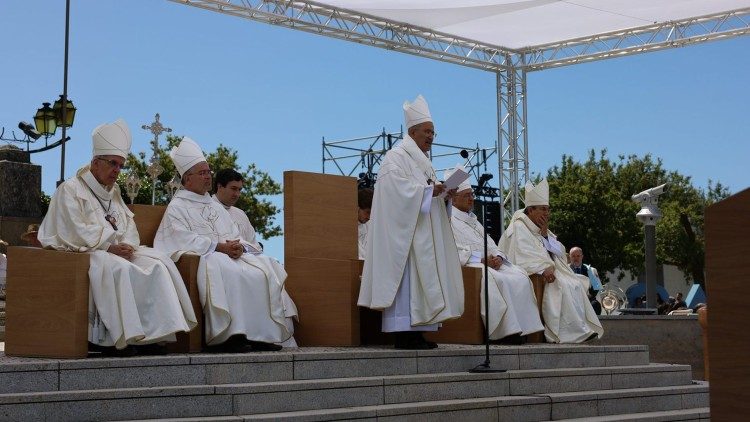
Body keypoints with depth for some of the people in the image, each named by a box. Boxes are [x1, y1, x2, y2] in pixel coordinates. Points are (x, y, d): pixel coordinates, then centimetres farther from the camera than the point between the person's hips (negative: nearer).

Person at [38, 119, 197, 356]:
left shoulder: (113, 192, 22)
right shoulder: (70, 190, -1)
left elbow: (129, 226, 16)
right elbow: (76, 232, -12)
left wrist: (127, 245, -7)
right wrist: (109, 247, -18)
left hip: (115, 250, 7)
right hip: (82, 252, -7)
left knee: (158, 263, -15)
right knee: (119, 268, -37)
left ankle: (153, 333, -22)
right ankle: (118, 337, -33)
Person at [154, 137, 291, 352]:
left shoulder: (216, 206, 29)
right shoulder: (176, 207, 8)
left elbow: (236, 235, 21)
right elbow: (185, 240, -8)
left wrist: (239, 246, -4)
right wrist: (219, 246, -17)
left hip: (232, 254, 7)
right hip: (202, 258, -6)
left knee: (263, 272, -21)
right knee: (227, 272, -39)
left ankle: (263, 333, -26)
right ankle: (230, 335, -40)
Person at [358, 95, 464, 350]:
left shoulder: (422, 161, 23)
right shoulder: (395, 158, -5)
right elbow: (398, 189, -19)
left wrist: (444, 194, 5)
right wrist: (429, 190, -21)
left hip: (423, 234, 10)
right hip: (404, 231, -10)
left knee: (421, 279, 5)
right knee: (406, 279, -13)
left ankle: (414, 332, 4)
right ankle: (404, 335, -15)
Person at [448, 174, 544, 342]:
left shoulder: (473, 219, 29)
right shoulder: (448, 219, 2)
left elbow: (490, 244, 23)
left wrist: (497, 257, -1)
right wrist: (481, 259, -18)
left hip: (490, 262, 8)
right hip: (468, 265, -8)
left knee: (520, 276, -15)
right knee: (497, 280, -34)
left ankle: (522, 328, -22)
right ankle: (507, 330, -31)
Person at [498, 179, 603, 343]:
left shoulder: (542, 229, 21)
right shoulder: (519, 228, -5)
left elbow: (559, 253, 13)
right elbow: (522, 256, -19)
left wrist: (545, 234, -1)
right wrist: (543, 268, -31)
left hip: (549, 270, 9)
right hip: (531, 274, -9)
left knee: (576, 284, -10)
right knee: (562, 285, -27)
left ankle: (582, 329, -17)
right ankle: (571, 332, -27)